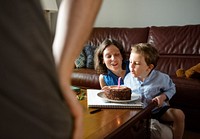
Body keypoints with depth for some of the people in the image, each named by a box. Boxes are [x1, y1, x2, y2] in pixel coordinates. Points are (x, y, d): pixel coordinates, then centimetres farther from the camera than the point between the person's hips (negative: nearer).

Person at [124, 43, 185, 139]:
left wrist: (163, 97, -16)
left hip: (157, 110, 0)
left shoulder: (160, 78, -15)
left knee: (179, 114, -19)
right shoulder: (128, 78, -9)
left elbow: (171, 89, 1)